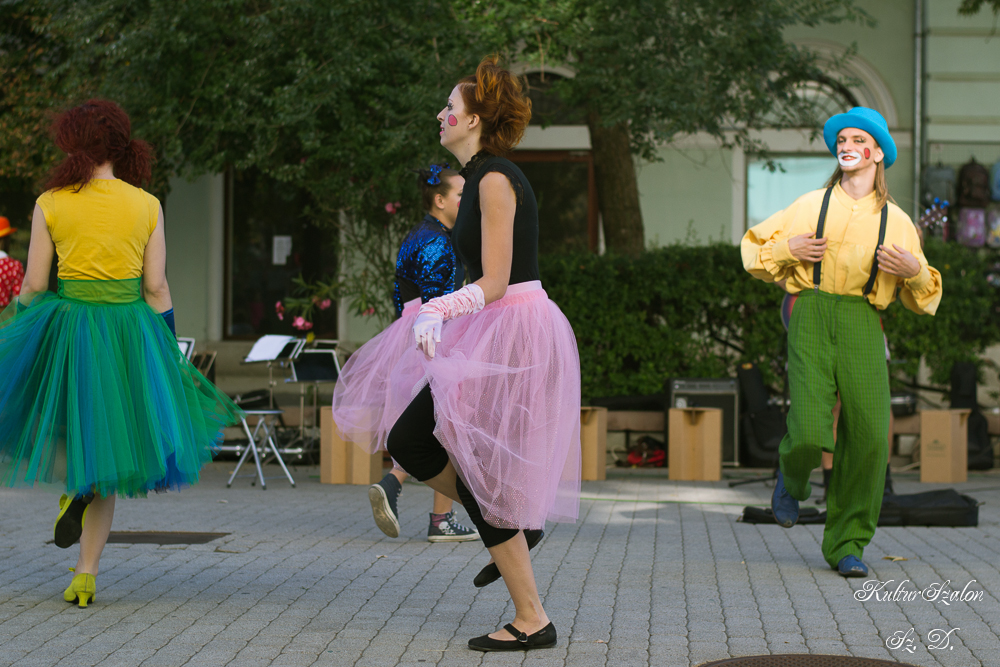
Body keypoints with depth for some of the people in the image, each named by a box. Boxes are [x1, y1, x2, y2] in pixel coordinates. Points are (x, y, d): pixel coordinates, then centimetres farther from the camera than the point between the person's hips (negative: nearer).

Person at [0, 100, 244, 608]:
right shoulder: (147, 206, 0)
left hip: (66, 329, -2)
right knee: (106, 458, 9)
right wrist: (166, 352, 8)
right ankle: (85, 576, 3)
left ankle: (72, 483, 2)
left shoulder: (50, 204, -4)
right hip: (130, 332, 2)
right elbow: (155, 287, -1)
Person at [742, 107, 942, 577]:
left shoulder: (896, 221, 14)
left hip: (862, 325, 1)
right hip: (811, 315, -1)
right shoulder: (811, 206, 13)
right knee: (812, 434, -18)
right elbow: (755, 250, 20)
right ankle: (792, 474, 21)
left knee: (868, 436, -12)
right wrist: (788, 248, 0)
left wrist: (915, 270, -4)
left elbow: (924, 299, 18)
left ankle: (846, 545, 4)